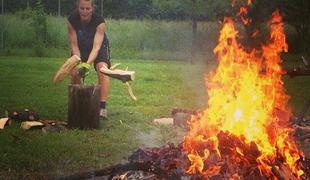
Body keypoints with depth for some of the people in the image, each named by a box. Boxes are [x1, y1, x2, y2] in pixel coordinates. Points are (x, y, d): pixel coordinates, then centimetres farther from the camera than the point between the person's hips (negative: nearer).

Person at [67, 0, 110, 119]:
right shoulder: (72, 20, -27)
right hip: (80, 48, 3)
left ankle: (102, 107, -26)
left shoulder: (99, 21, -34)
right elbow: (74, 45, -22)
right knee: (74, 72, -10)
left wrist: (87, 64, -51)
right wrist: (79, 63, -35)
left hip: (100, 46, -3)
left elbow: (96, 47, -38)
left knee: (102, 71, -24)